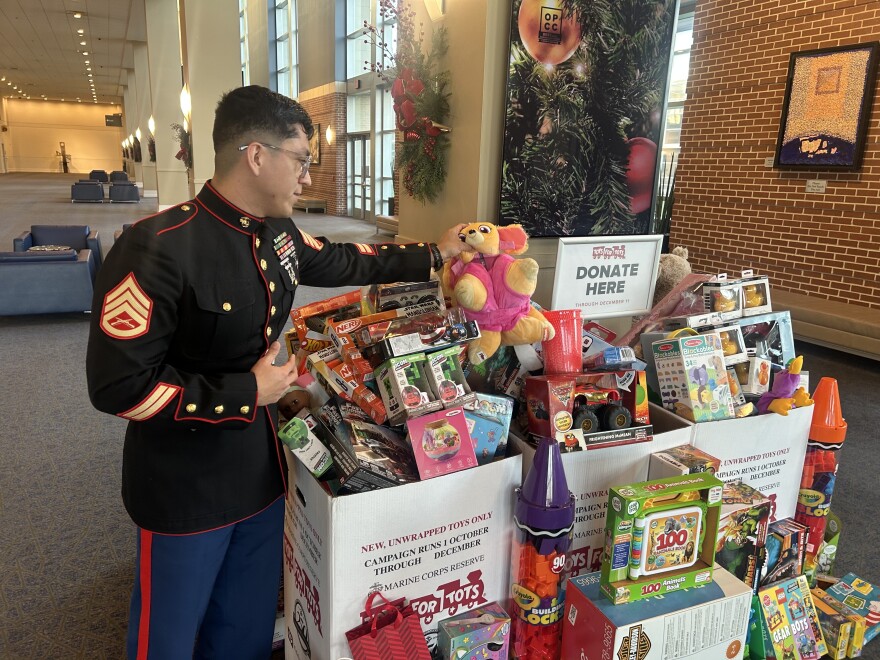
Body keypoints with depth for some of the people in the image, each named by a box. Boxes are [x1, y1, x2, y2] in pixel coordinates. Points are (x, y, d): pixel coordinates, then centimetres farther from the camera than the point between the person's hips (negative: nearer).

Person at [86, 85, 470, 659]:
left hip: (262, 475, 7)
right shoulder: (159, 249, -25)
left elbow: (345, 262, 18)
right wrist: (246, 393, -20)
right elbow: (118, 386, -24)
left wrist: (435, 255, 20)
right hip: (185, 495, -7)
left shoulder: (278, 237, 0)